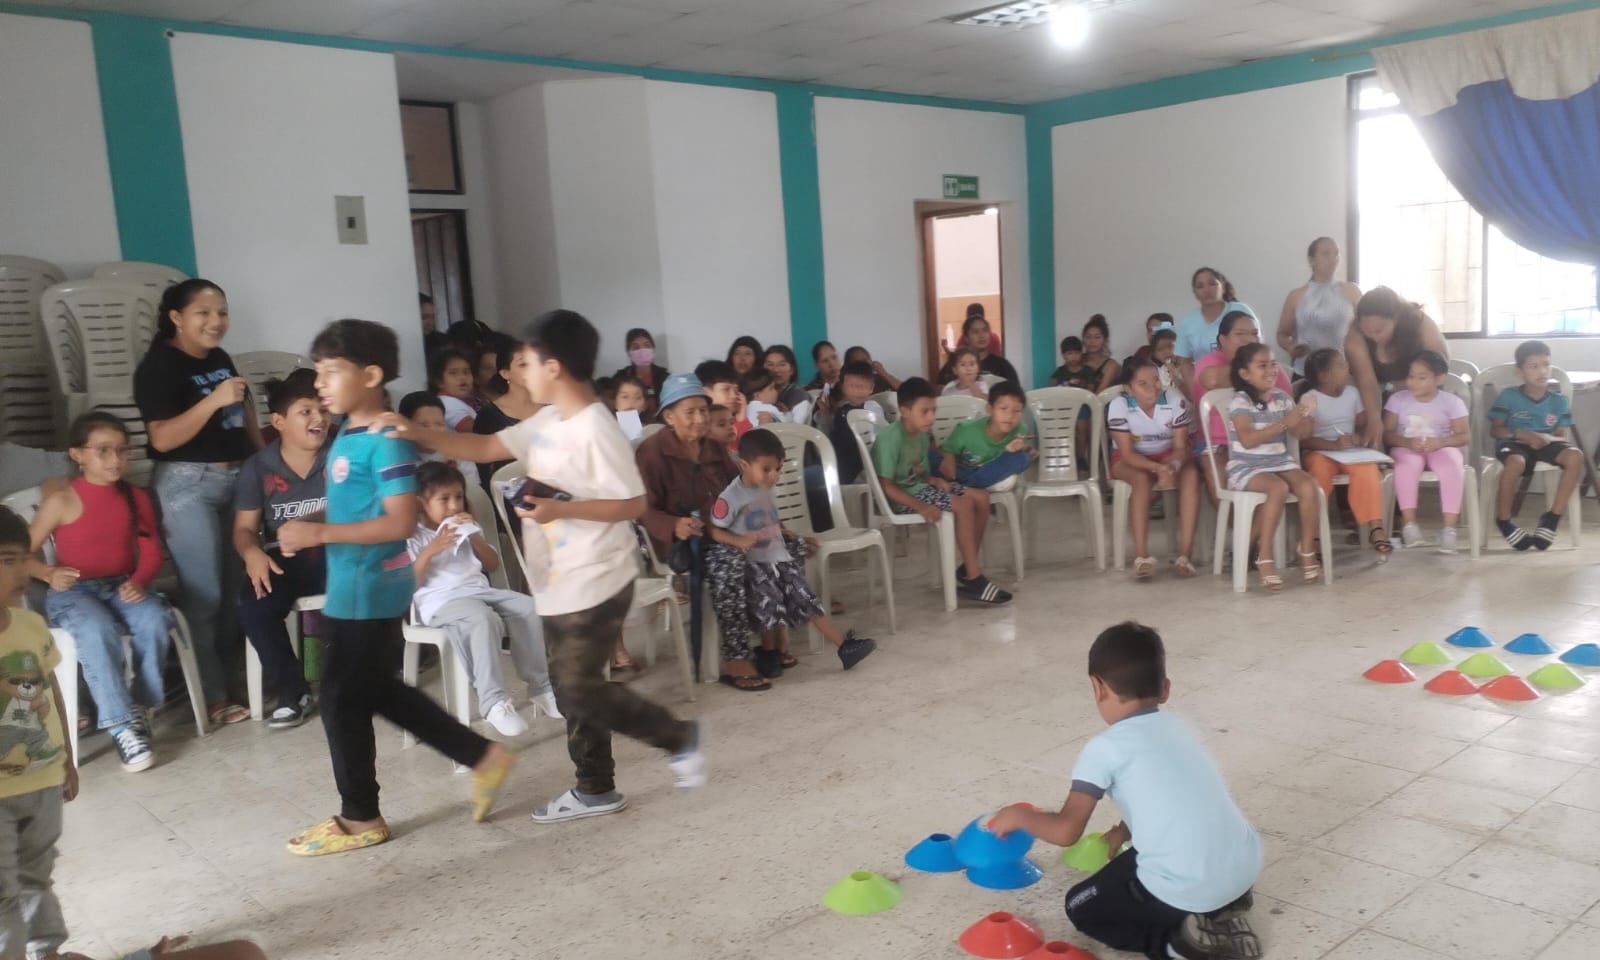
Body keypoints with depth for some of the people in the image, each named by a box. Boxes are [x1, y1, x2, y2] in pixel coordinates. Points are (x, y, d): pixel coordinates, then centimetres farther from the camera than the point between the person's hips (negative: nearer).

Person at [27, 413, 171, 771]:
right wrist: (50, 574, -23)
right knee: (97, 629, -36)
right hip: (72, 592, -3)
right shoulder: (61, 501, -5)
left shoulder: (137, 498, 6)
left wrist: (138, 582, -16)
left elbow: (151, 553, 5)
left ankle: (141, 708, -14)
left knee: (156, 618, -30)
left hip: (121, 587, 3)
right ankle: (121, 725, -31)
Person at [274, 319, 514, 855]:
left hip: (369, 591, -10)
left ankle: (360, 818, 21)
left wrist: (321, 533, -25)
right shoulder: (348, 434, 9)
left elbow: (401, 523, -25)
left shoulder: (386, 441, -19)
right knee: (382, 692, 19)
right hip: (353, 588, 10)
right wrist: (308, 535, 4)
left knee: (342, 704, 3)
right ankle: (483, 757, 27)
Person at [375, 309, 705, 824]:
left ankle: (678, 736, 11)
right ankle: (595, 788, 27)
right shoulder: (546, 422, 8)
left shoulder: (596, 430, -19)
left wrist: (561, 509, -25)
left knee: (580, 689, -5)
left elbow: (634, 504, -20)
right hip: (559, 584, 9)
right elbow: (485, 448, 14)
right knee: (572, 687, 14)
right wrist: (417, 432, 5)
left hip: (595, 583, -9)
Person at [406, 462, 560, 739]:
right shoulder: (412, 536, 1)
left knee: (527, 607, -18)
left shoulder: (466, 528, 18)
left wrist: (475, 536, 2)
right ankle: (493, 701, -32)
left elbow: (493, 566, 17)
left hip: (477, 591, 6)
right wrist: (430, 551, -18)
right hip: (439, 601, -6)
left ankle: (540, 686, -10)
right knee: (483, 618, -37)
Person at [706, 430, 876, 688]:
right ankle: (770, 651, 3)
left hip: (778, 558, 7)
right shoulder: (730, 497, -14)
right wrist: (740, 541, -28)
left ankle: (843, 645, 0)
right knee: (770, 599, -22)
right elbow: (715, 531, -13)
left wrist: (797, 539, 20)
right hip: (752, 564, -7)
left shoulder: (767, 492, 11)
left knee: (806, 598, 0)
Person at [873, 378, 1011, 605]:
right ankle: (973, 581, -17)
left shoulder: (922, 434, 5)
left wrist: (933, 480, -6)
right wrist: (921, 506, -29)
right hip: (901, 496, -9)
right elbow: (885, 485, -23)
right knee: (963, 505, -23)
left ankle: (967, 568, 7)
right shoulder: (890, 438, -22)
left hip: (918, 487, 9)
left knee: (981, 497, 1)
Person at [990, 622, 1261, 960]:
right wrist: (1123, 831, 35)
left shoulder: (1104, 748, -8)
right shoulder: (1179, 727, 13)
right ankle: (1220, 911, 15)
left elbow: (1066, 831, -10)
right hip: (1246, 865, 7)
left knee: (1082, 908, 17)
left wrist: (1019, 815, 7)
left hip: (1189, 890, -7)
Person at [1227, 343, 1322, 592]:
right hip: (1247, 467, -6)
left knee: (1309, 486, -23)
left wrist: (1305, 416, -12)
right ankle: (1264, 558, -25)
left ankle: (1308, 552, -9)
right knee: (1279, 488, -34)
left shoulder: (1282, 397, 8)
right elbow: (1248, 440, -23)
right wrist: (1283, 423, -28)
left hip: (1281, 462, 6)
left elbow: (1302, 434, 10)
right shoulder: (1240, 401, -10)